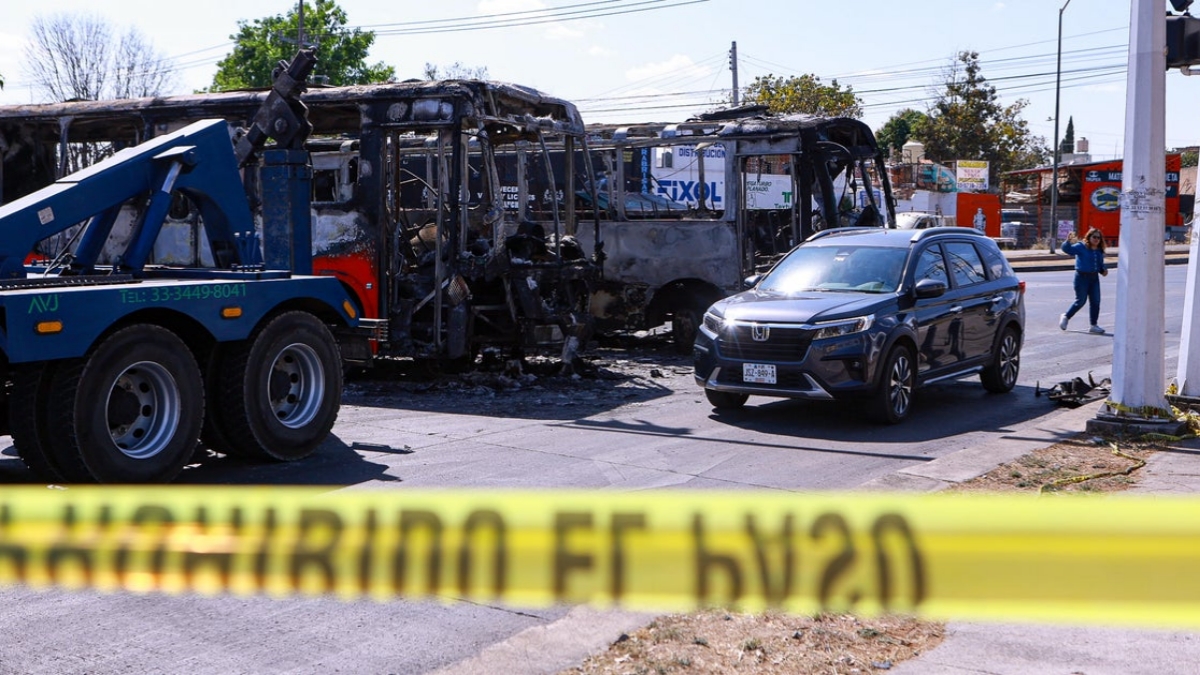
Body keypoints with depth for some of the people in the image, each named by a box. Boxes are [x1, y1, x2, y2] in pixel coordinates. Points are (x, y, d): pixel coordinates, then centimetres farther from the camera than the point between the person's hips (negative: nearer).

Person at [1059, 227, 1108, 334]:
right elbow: (1067, 249, -19)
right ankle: (1066, 317, 22)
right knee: (1080, 301, -2)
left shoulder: (1099, 251, 10)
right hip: (1082, 277, -6)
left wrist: (1103, 270, 0)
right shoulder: (1081, 247, -8)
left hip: (1094, 277, 6)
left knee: (1095, 301, 2)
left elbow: (1100, 264, 20)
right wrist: (1068, 241, -38)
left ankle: (1093, 326, 10)